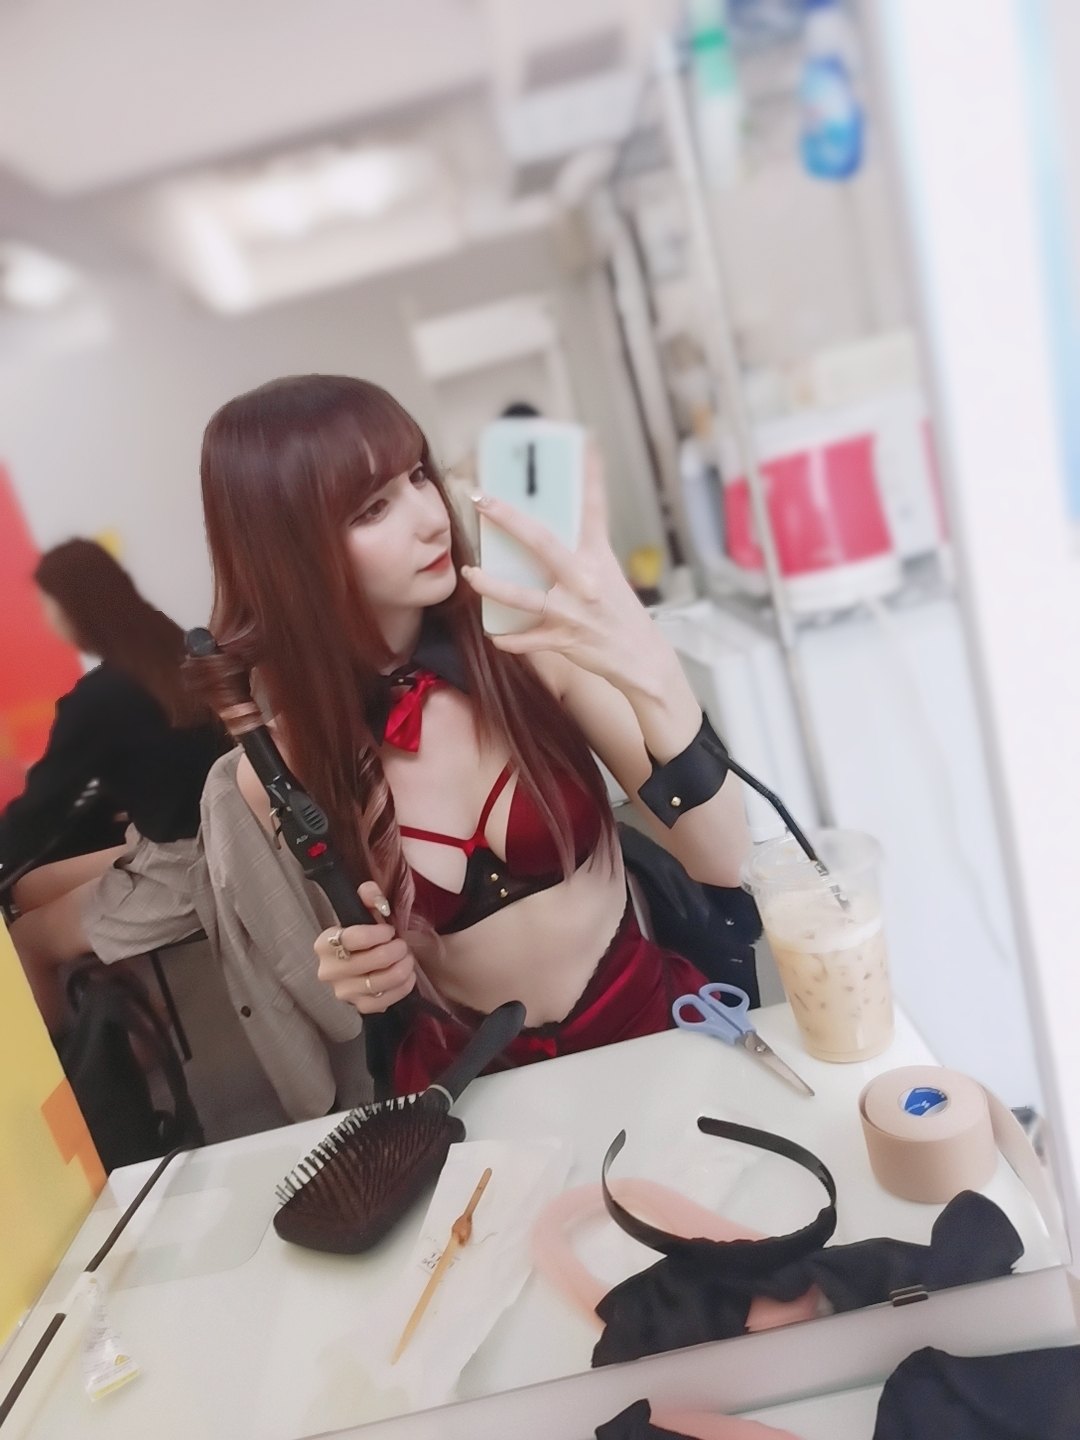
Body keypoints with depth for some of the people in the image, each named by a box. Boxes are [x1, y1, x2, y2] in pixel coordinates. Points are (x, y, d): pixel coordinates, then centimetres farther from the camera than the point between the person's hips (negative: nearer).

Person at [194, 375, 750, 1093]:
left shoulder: (532, 643, -16)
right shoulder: (280, 767, -11)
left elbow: (724, 860, -18)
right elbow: (335, 951, 7)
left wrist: (650, 672, -34)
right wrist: (354, 975, -16)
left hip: (655, 1028, -2)